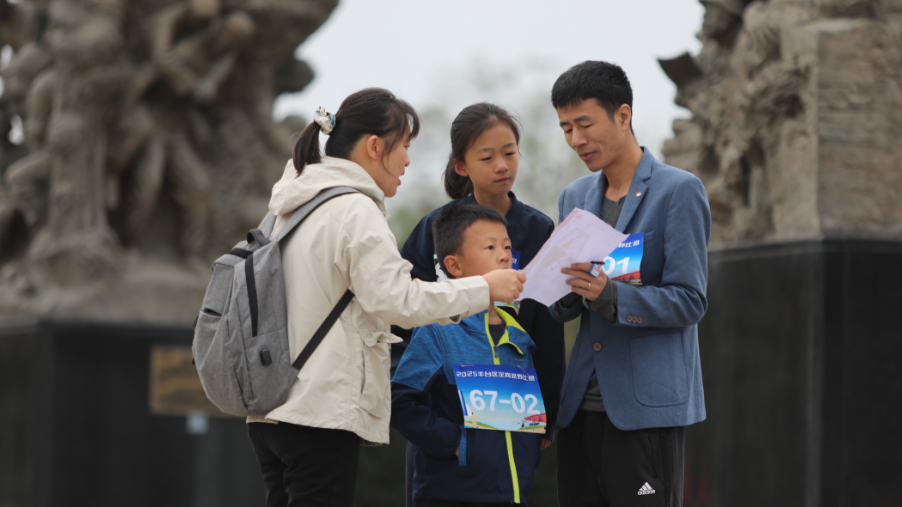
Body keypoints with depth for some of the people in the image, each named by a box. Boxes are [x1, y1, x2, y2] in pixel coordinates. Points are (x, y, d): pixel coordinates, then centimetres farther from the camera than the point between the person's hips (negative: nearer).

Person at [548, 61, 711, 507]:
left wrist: (609, 295, -24)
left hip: (646, 406, -6)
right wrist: (565, 294, -7)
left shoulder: (678, 191, -4)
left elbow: (689, 301, -9)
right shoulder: (575, 197, 16)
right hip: (581, 405, 6)